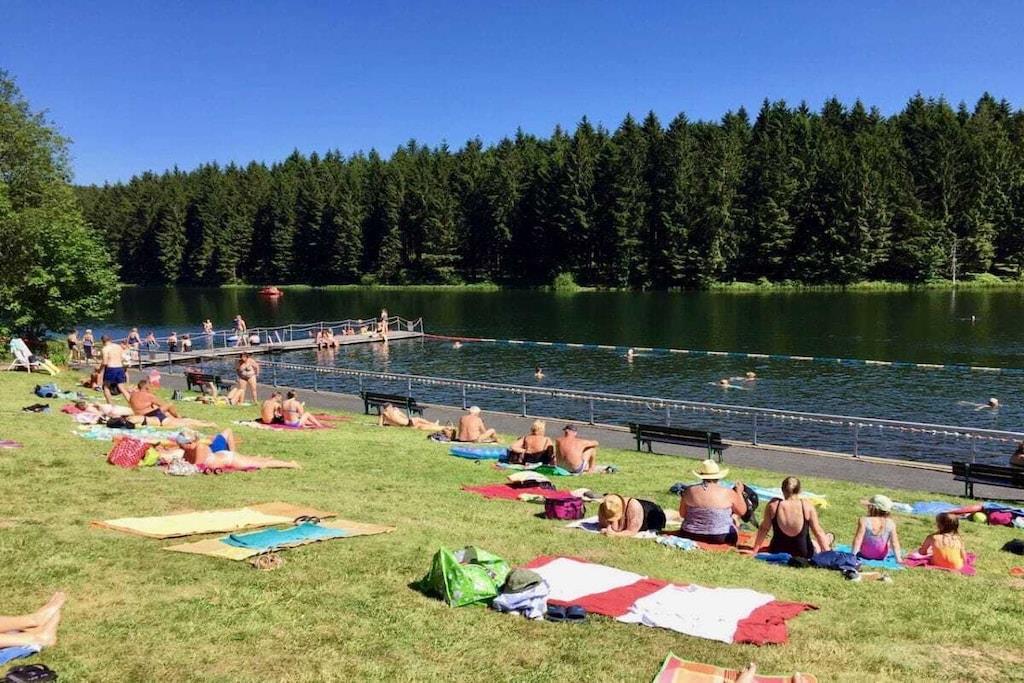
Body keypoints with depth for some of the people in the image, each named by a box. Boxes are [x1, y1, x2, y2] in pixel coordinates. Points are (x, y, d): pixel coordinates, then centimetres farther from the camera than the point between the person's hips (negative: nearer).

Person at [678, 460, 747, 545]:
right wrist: (739, 492, 16)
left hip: (691, 536, 2)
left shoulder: (689, 491, -6)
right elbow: (742, 512, 3)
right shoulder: (728, 493, -11)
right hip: (721, 538, -2)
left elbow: (682, 514, 4)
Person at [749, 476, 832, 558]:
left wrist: (754, 551, 5)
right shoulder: (807, 506, -16)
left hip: (777, 552, 1)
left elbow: (763, 529, -5)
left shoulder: (773, 505, -14)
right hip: (803, 554, -1)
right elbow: (818, 532, -9)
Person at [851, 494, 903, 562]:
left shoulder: (864, 521, -27)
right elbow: (894, 543, -16)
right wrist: (898, 559, -10)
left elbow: (858, 539, -26)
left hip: (865, 554, -1)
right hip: (882, 556, 1)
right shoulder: (891, 523, -20)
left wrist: (853, 555, -21)